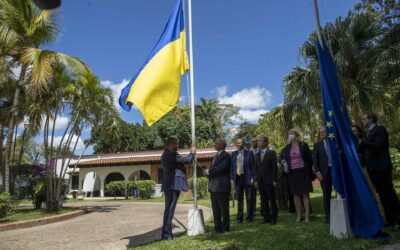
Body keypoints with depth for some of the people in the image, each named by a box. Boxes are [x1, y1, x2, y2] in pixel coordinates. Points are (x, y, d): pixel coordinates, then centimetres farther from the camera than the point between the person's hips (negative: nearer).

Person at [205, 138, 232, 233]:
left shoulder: (226, 156, -9)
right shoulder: (215, 157, 20)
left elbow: (220, 168, -21)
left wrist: (209, 172, -10)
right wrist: (208, 172, -2)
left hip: (222, 186, -8)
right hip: (214, 186, 8)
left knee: (224, 208, 2)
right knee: (215, 208, 12)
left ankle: (225, 227, 13)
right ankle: (217, 227, 20)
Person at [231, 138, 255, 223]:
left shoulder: (249, 153, -2)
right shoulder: (233, 154, 8)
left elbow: (252, 166, -3)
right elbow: (231, 167, 10)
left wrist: (252, 178, -9)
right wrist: (232, 178, 3)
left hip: (246, 177, -3)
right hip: (237, 177, 3)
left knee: (249, 198, 4)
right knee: (239, 198, 10)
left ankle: (249, 216, 18)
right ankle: (239, 217, 20)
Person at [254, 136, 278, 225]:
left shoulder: (272, 153, -3)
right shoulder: (257, 154, 13)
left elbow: (275, 167, -6)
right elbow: (256, 168, 13)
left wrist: (274, 180, -11)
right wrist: (256, 180, 7)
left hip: (269, 180, -5)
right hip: (260, 181, 5)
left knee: (272, 200, 2)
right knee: (264, 201, 9)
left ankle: (273, 218, 13)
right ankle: (267, 217, 18)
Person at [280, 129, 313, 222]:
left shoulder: (303, 145, -3)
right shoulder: (287, 148, 6)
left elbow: (309, 158, 0)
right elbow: (282, 156, 22)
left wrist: (309, 170, -1)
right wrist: (283, 161, 1)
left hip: (303, 172, -3)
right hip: (292, 173, 3)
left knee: (305, 193, 0)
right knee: (296, 194, 7)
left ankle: (307, 215, 6)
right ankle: (299, 215, 14)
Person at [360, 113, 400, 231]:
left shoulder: (380, 129, -5)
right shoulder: (368, 133, 20)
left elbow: (378, 146, -20)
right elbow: (366, 150, 17)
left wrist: (362, 143, -21)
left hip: (381, 167, -8)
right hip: (372, 168, 8)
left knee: (388, 193, -5)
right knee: (382, 195, 11)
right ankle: (390, 219, 18)